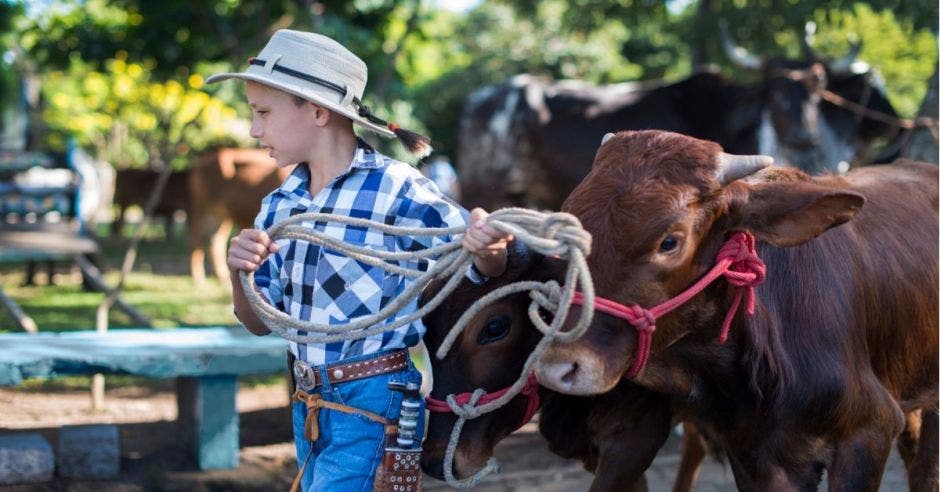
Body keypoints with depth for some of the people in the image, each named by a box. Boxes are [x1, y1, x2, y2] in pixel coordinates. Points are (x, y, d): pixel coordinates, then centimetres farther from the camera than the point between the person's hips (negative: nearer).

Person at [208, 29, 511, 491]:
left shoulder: (397, 189, -14)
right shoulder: (279, 204, 5)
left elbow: (482, 268, -12)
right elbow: (260, 322, 7)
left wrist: (488, 248, -35)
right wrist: (240, 275, -14)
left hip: (376, 400, -7)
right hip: (309, 401, 7)